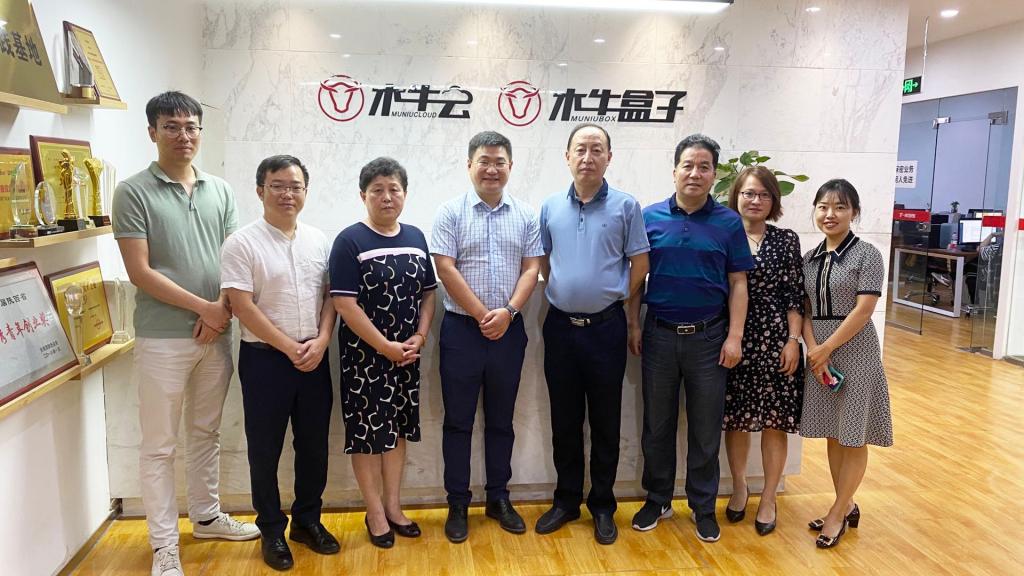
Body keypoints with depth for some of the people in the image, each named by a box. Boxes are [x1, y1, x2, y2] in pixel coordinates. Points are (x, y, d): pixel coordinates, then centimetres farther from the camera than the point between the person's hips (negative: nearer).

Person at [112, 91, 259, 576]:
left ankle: (206, 516, 35)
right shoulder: (133, 192, -6)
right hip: (163, 337, -4)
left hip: (216, 333, 5)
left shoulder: (220, 191, 8)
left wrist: (221, 310, -8)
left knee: (206, 432, 18)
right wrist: (203, 307, -12)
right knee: (160, 445, 5)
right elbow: (139, 271, -12)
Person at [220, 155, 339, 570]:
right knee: (265, 449, 8)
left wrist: (320, 341, -7)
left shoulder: (318, 240, 6)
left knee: (314, 445, 12)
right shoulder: (242, 243, -8)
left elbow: (330, 296, 8)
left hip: (314, 358, 4)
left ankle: (308, 520, 29)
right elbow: (241, 305, -13)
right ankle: (272, 530, 24)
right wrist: (290, 347, -13)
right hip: (265, 359, -4)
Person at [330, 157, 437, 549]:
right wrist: (385, 346, -16)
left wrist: (419, 337, -5)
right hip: (364, 354, -5)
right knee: (367, 431, 4)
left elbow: (428, 293, 10)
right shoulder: (350, 241, -10)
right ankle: (374, 512, 20)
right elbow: (345, 303, -16)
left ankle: (393, 505, 28)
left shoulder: (415, 238, 6)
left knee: (398, 427, 13)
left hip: (407, 353, 5)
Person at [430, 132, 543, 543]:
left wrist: (507, 312, -11)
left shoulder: (526, 215, 6)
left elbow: (531, 269, 3)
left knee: (501, 419, 13)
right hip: (461, 329, -2)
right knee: (458, 420, 5)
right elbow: (446, 269, -9)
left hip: (509, 330, 3)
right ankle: (458, 504, 18)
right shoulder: (451, 212, -2)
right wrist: (483, 315, -11)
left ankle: (498, 498, 26)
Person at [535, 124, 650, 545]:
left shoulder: (626, 206, -4)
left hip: (606, 326, -3)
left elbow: (640, 264, 0)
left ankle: (602, 506, 22)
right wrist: (562, 294, 6)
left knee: (605, 420, 7)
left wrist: (614, 298, 4)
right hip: (560, 325, 3)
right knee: (564, 419, 12)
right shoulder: (551, 207, 5)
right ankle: (567, 500, 27)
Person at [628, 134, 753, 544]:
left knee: (705, 428, 9)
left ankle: (703, 507, 25)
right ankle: (657, 500, 27)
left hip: (708, 337, 0)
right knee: (657, 424, 11)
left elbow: (738, 283, 1)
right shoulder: (650, 217, 1)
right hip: (659, 335, 1)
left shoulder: (728, 222, 0)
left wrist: (734, 336, -6)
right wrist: (634, 325, 0)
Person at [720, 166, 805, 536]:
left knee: (774, 419, 5)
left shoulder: (787, 241, 4)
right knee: (735, 418, 8)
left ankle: (768, 499, 21)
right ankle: (739, 487, 30)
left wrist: (793, 341, -6)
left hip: (775, 340, 0)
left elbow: (795, 296, 2)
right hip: (732, 340, 0)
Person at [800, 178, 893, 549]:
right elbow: (805, 310, 6)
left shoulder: (867, 255, -7)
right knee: (832, 434, 13)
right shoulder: (809, 259, 8)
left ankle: (838, 513, 15)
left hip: (854, 351, -5)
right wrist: (813, 349, -9)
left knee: (852, 436, 4)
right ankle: (847, 506, 28)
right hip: (820, 354, 5)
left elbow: (863, 310, -13)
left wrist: (827, 349, -13)